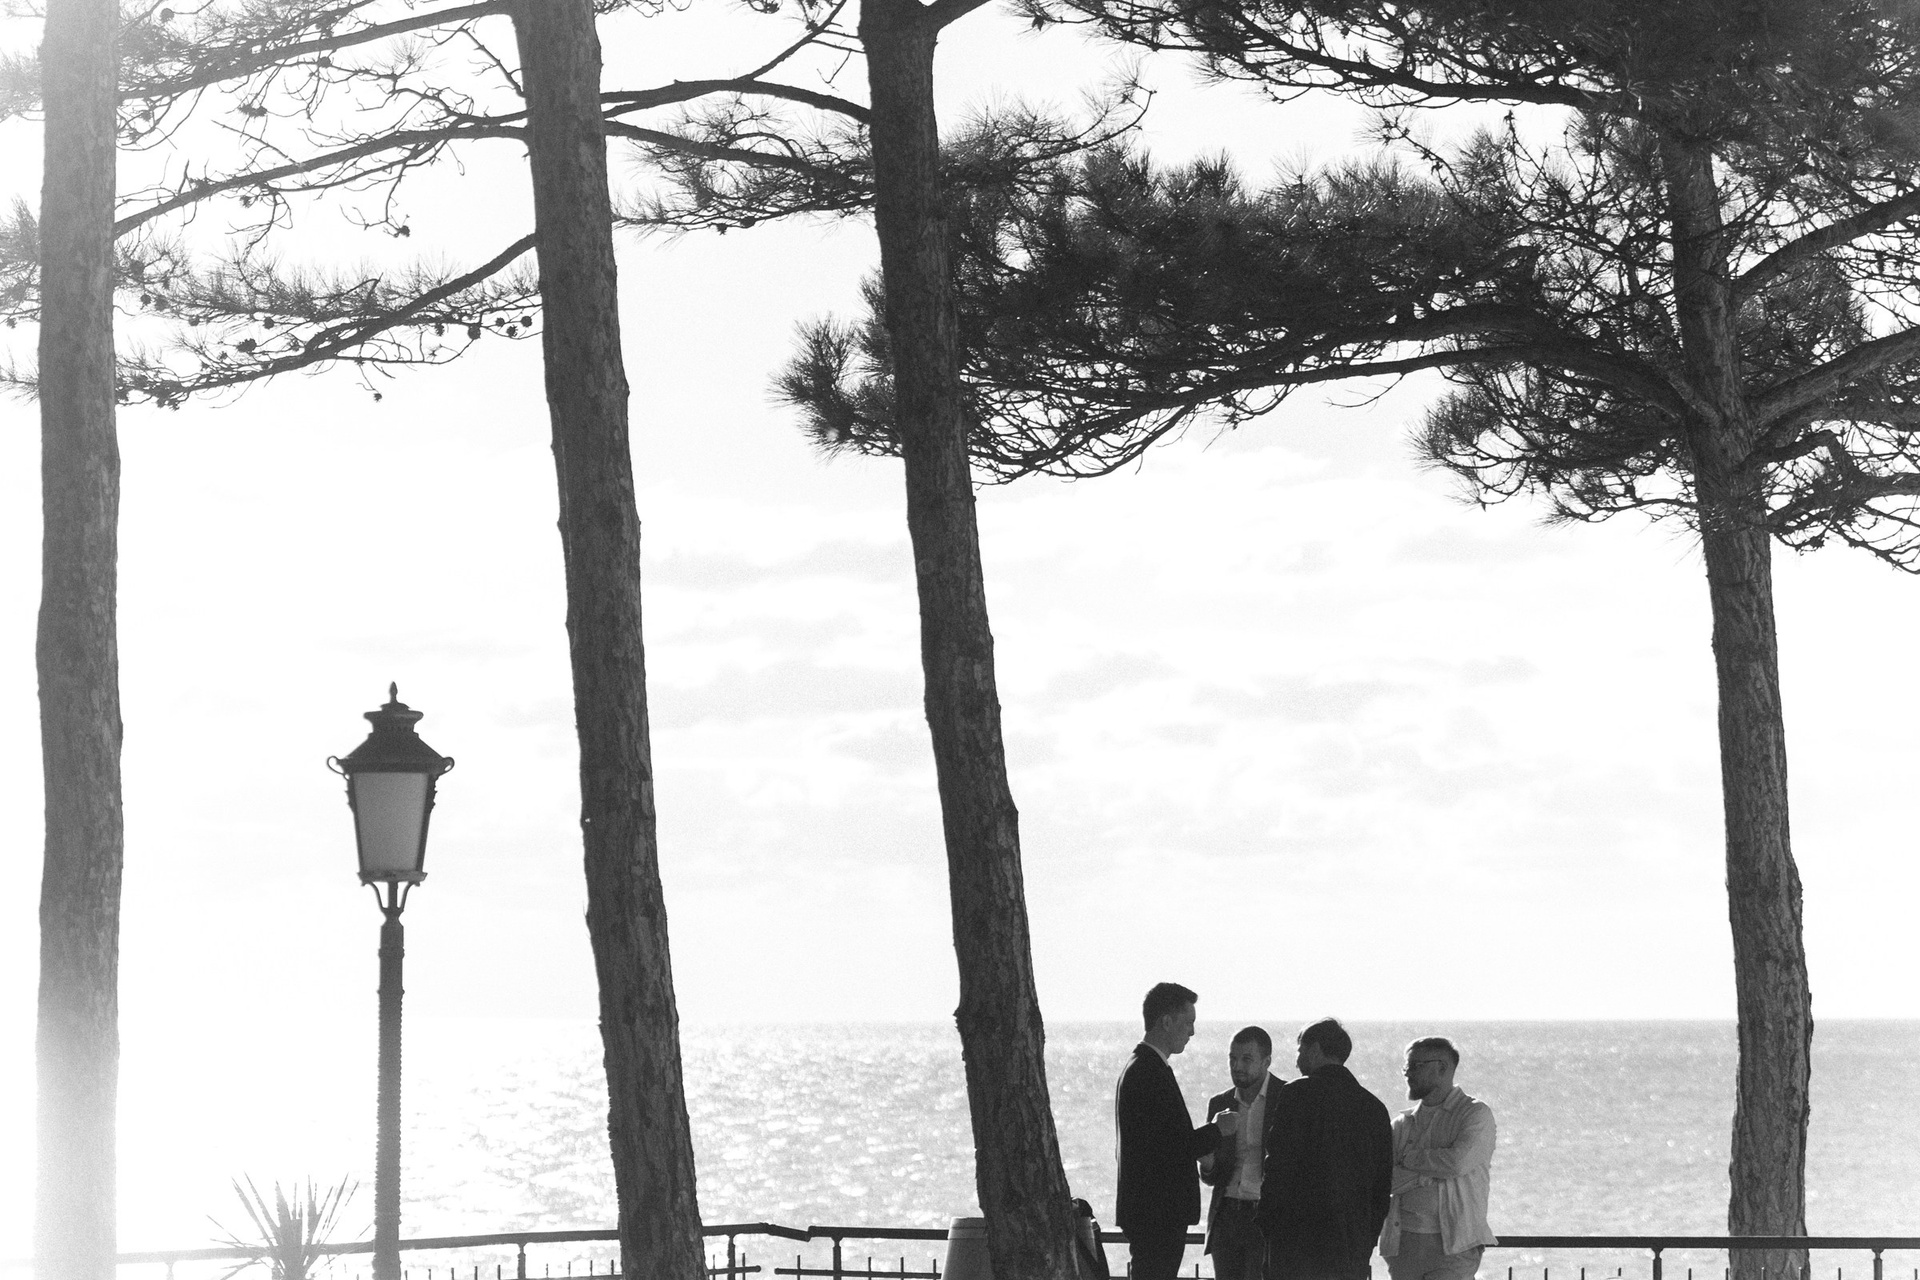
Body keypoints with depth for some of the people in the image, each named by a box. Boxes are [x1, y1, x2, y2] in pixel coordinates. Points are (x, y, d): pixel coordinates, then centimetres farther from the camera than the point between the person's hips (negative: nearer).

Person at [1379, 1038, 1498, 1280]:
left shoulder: (1476, 1113, 1)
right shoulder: (1402, 1123, 15)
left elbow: (1458, 1162, -15)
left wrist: (1410, 1158, -1)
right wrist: (1428, 1176, -11)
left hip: (1453, 1244, -5)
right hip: (1403, 1241, 5)